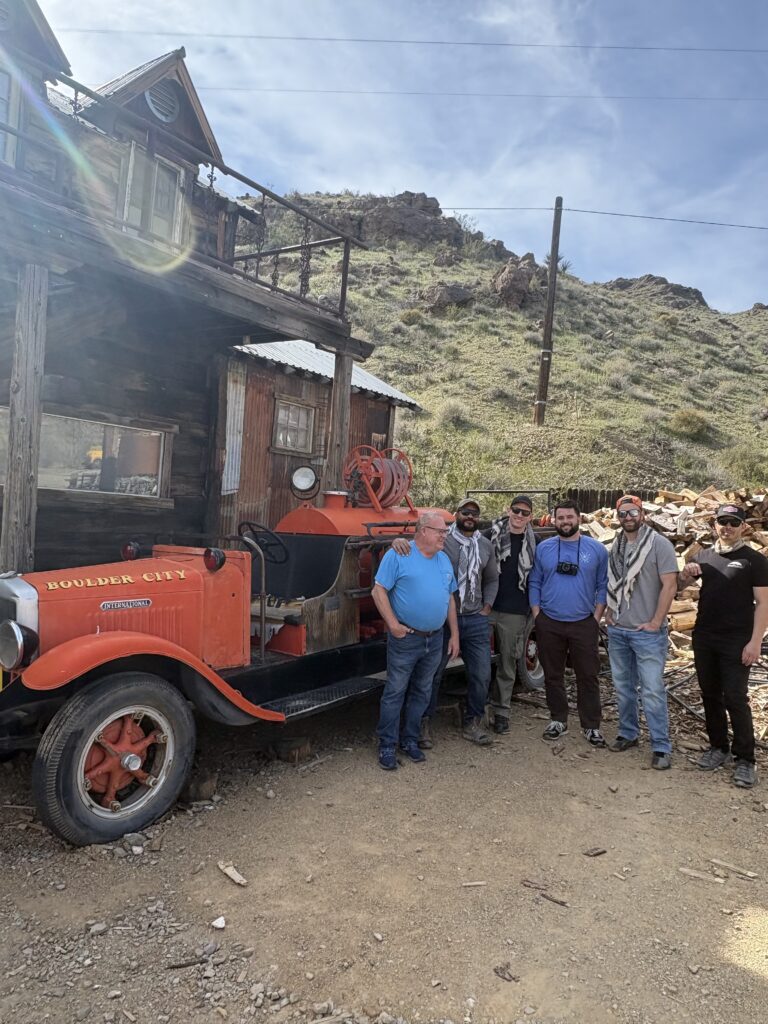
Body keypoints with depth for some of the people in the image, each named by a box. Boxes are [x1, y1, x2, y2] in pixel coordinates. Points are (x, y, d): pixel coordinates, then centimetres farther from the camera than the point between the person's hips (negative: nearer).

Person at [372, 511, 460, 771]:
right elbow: (378, 590, -12)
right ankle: (387, 746, 13)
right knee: (395, 692, 2)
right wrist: (393, 624, -18)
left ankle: (410, 740, 28)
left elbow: (450, 598, 16)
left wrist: (454, 634, 13)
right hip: (405, 638, -6)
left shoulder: (444, 560, 10)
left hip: (435, 640, 6)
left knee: (421, 693, 15)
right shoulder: (398, 555, -10)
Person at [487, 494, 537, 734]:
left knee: (508, 663, 9)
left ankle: (501, 711, 21)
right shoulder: (492, 534, -1)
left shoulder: (533, 544, 6)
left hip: (515, 612, 2)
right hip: (486, 607, -2)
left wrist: (532, 609, 8)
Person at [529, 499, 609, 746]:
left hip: (584, 624, -1)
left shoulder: (596, 549, 0)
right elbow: (534, 583, 4)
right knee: (553, 675, 11)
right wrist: (537, 616, -1)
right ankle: (558, 721, 26)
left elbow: (603, 586, 2)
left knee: (588, 676, 4)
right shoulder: (543, 548, 2)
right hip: (549, 624, 1)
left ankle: (591, 726, 17)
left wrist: (597, 617, -3)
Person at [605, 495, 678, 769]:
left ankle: (661, 747, 5)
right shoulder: (615, 547, 9)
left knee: (652, 690, -5)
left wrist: (656, 622, -14)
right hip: (617, 630, 6)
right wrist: (609, 612, 6)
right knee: (623, 687, 15)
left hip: (647, 631, -6)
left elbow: (669, 585, -12)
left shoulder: (659, 544, -8)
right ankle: (628, 734, 29)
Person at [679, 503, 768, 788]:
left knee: (735, 698, -4)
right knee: (710, 695, 12)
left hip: (736, 641, -5)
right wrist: (685, 574, -11)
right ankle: (719, 747, 26)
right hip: (704, 638, 5)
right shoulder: (703, 556, 9)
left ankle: (745, 759, 8)